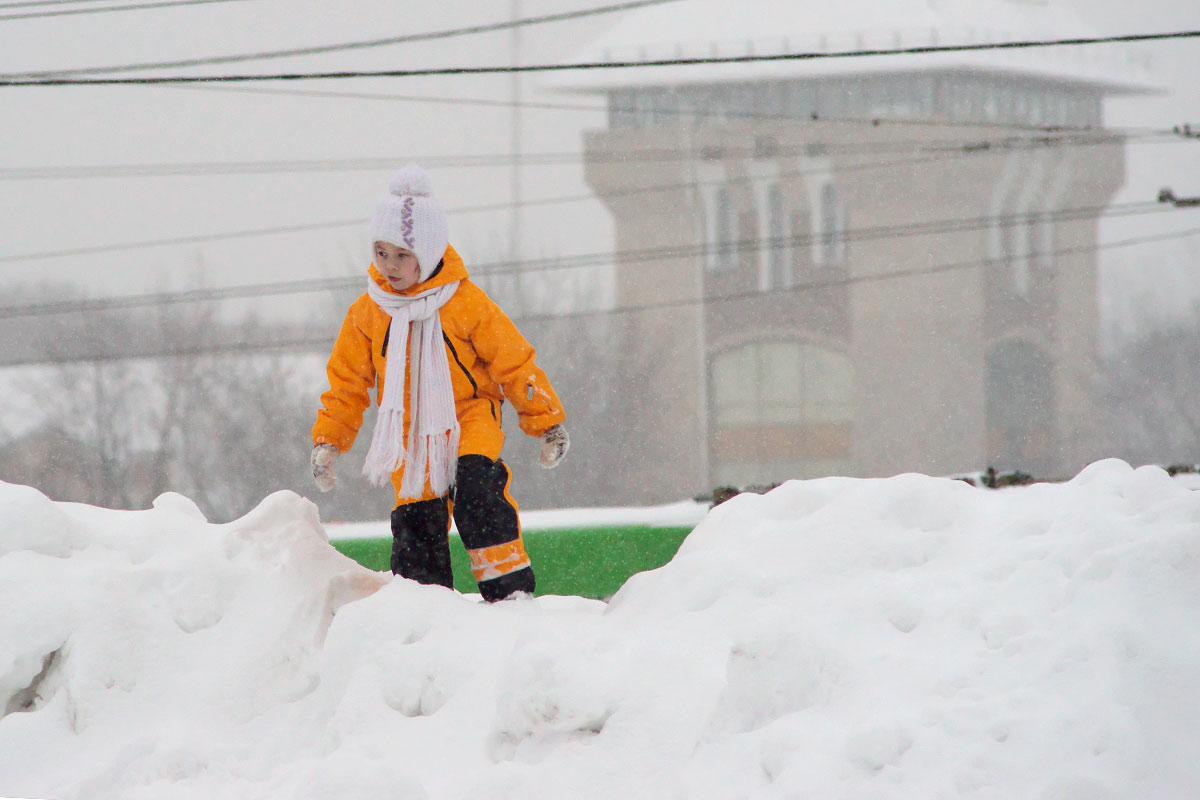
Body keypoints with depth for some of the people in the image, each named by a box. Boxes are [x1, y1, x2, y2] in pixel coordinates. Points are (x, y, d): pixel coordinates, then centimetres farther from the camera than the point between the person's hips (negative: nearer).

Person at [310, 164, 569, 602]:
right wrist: (328, 441, 9)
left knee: (477, 483, -27)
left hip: (469, 417, -3)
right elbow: (347, 381, 13)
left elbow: (514, 363, 0)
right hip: (409, 431, 3)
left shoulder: (466, 303, -8)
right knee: (416, 516, -3)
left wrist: (547, 422, 3)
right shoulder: (367, 314, 2)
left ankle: (509, 585, -23)